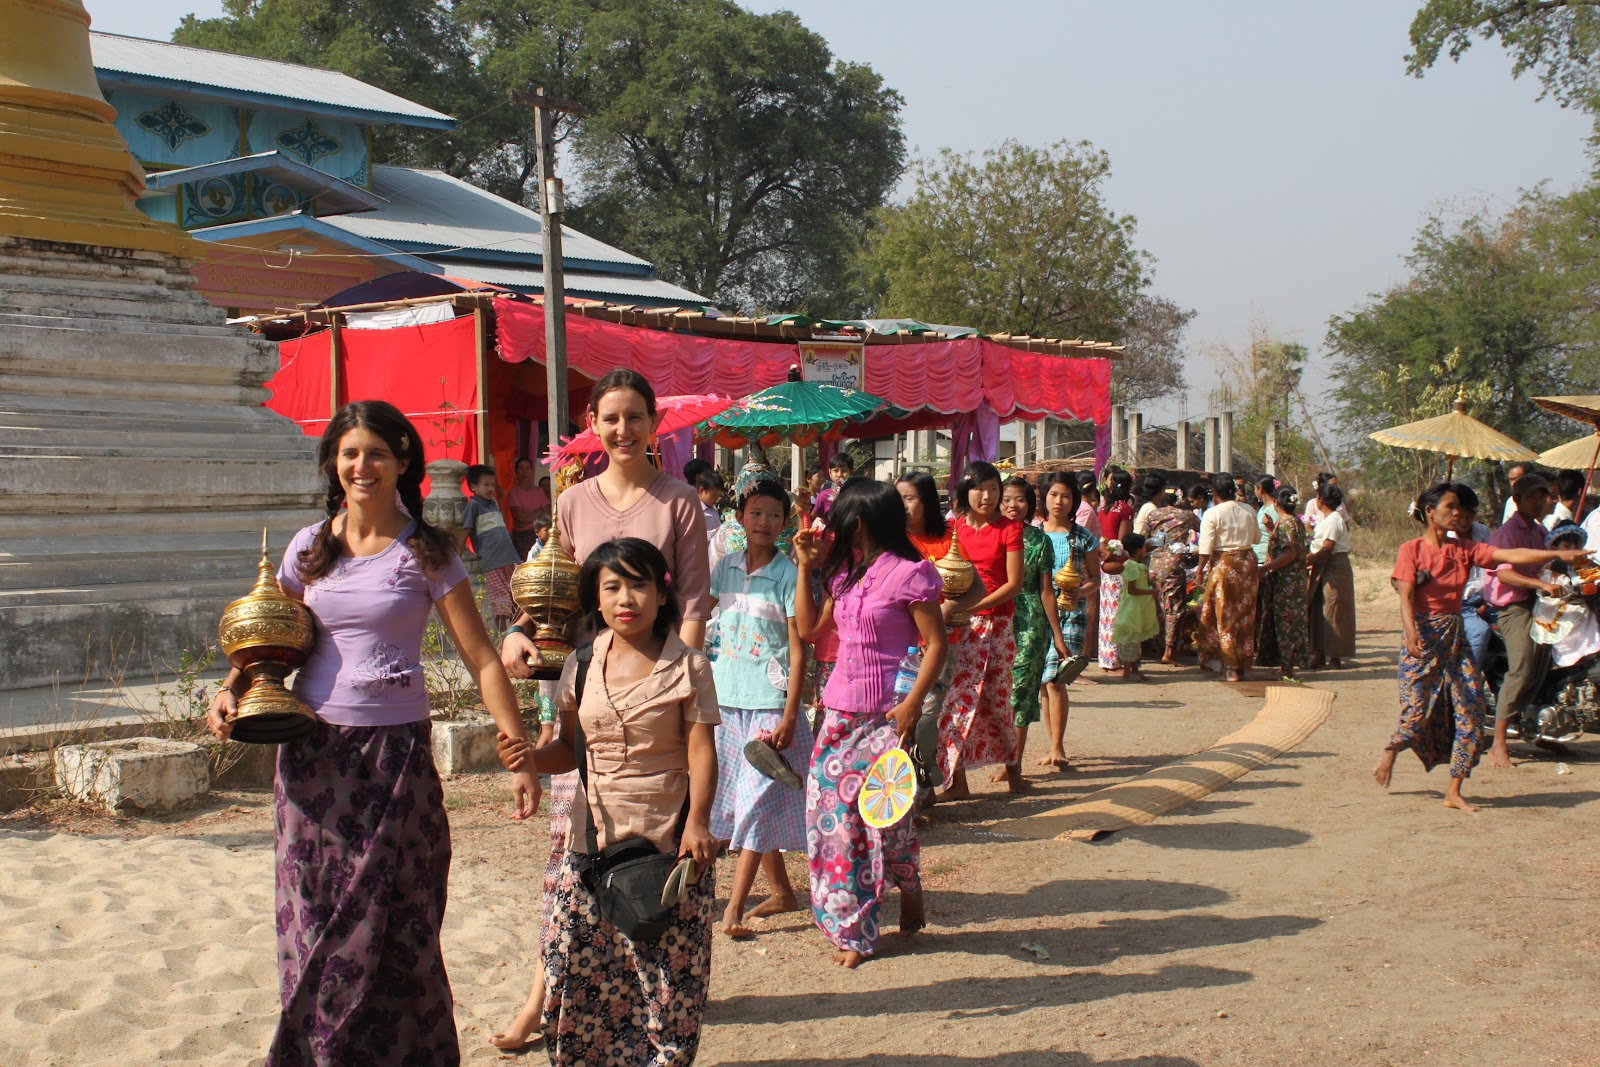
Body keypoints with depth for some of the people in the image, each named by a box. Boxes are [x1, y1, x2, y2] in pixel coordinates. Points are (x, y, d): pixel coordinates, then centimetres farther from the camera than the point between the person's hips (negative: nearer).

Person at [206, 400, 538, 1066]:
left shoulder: (427, 553, -2)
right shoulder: (310, 548, 7)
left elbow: (482, 661, -4)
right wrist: (232, 691, -4)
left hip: (396, 751, -3)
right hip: (314, 751, 3)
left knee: (389, 930, 0)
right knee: (316, 928, 6)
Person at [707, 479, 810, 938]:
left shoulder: (788, 574, -7)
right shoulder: (726, 566, 7)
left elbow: (798, 648, -9)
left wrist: (789, 714, -14)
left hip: (770, 702, -6)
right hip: (727, 699, 6)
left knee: (758, 801, -5)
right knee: (742, 800, 12)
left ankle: (733, 907, -5)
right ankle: (781, 892, 25)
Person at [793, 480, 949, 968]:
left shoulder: (909, 573, -10)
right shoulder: (844, 573, 12)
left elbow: (936, 644, -10)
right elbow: (809, 627, 16)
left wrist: (913, 703, -18)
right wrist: (806, 567, 10)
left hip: (888, 712, -7)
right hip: (842, 707, 7)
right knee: (831, 808, 2)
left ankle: (909, 887, 26)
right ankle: (852, 928, 11)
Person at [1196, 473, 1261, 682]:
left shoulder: (1212, 514, -12)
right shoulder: (1249, 510, 2)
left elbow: (1206, 548, -14)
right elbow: (1256, 537, 16)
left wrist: (1201, 570, -2)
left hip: (1223, 564, -4)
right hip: (1247, 562, 4)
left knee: (1225, 617, 4)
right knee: (1245, 615, 13)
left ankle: (1232, 667, 4)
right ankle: (1243, 663, 21)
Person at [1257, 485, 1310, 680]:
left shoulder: (1285, 523, -17)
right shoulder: (1297, 521, 12)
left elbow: (1289, 554, -24)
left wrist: (1265, 569, -25)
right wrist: (1272, 527, 21)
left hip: (1286, 581, -10)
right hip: (1296, 578, 10)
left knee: (1285, 621, -4)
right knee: (1291, 621, 13)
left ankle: (1287, 667, -1)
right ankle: (1287, 666, 18)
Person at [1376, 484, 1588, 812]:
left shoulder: (1463, 550, 7)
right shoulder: (1412, 550, -4)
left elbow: (1510, 556, -3)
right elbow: (1406, 598, -13)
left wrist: (1558, 554, -15)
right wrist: (1411, 634, -29)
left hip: (1454, 637, 5)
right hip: (1422, 636, -5)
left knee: (1470, 711, -4)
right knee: (1419, 711, -6)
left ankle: (1454, 792, 3)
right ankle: (1389, 754, 27)